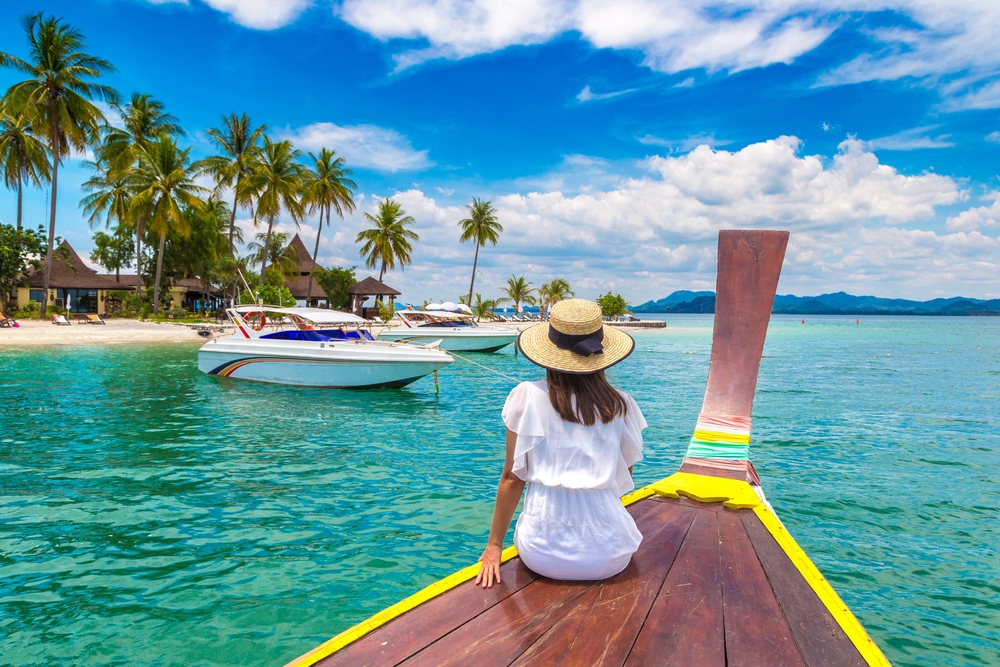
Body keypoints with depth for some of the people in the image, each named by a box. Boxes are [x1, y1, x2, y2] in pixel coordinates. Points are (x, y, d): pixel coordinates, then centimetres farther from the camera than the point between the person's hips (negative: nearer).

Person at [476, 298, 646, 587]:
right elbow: (623, 478, 8)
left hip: (542, 555, -1)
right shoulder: (620, 405, -4)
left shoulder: (527, 396, -7)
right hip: (608, 556, 1)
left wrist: (494, 545, 8)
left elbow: (512, 477, -3)